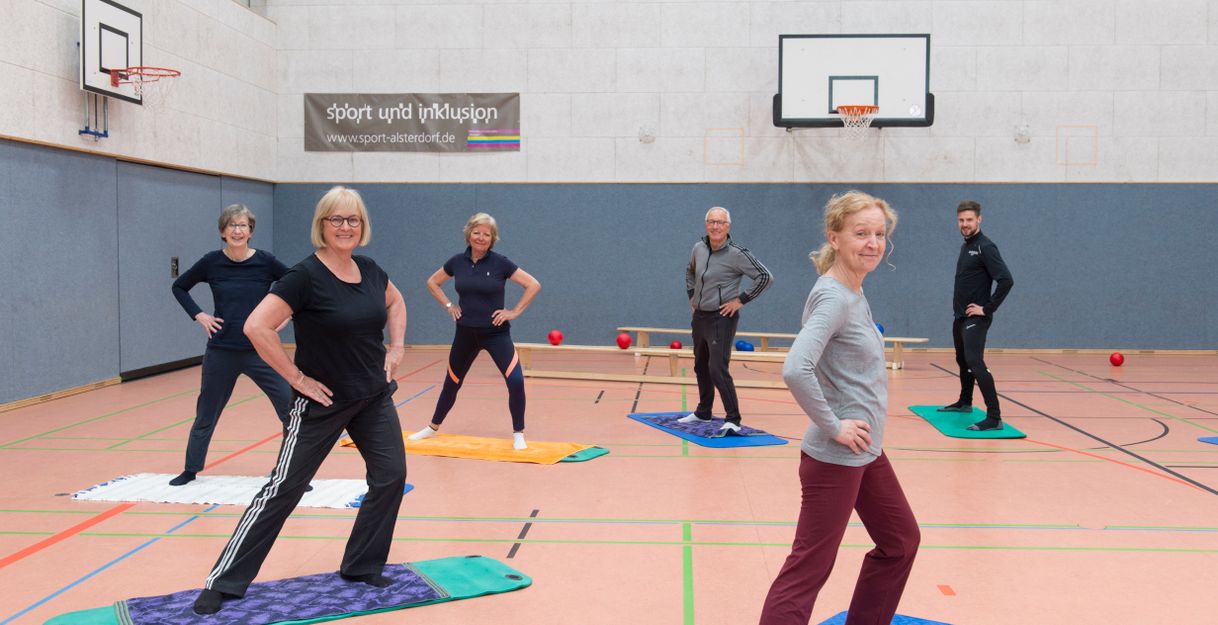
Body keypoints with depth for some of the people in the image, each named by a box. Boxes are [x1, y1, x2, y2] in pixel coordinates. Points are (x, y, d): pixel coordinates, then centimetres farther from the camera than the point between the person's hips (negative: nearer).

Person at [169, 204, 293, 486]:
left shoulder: (265, 262, -7)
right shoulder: (212, 262, -4)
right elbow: (179, 286, 12)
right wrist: (198, 315, 0)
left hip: (260, 350, -1)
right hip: (221, 352, 1)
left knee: (291, 408, -9)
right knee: (206, 414, 15)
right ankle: (191, 470, 34)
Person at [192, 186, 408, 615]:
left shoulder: (370, 271, 1)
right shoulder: (306, 276, -19)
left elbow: (395, 302, 23)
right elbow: (256, 327, -26)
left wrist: (396, 348, 9)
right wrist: (297, 378, -20)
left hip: (374, 398, 6)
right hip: (323, 403, -6)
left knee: (391, 476, 5)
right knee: (283, 490, -1)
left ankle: (362, 567, 23)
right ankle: (225, 582, 12)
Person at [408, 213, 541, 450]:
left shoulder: (500, 262, -11)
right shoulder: (457, 262, -2)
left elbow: (534, 285, -10)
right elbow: (432, 282, 15)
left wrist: (515, 311, -11)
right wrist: (449, 306, 5)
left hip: (496, 333, -3)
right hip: (465, 333, 3)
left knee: (516, 381, -17)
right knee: (452, 383, 15)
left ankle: (518, 434, -1)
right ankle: (432, 427, 35)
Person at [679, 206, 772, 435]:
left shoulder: (736, 254, -16)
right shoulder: (699, 248, 4)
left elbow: (766, 277, -17)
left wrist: (741, 300, -16)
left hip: (721, 319, -7)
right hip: (699, 316, 7)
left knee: (717, 369, -15)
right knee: (700, 367, 18)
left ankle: (733, 420, -9)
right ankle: (703, 412, 34)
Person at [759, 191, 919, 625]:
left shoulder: (855, 293, 7)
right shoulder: (834, 298, -20)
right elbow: (796, 370, -34)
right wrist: (832, 427, -24)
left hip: (868, 452, 10)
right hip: (837, 458, -10)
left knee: (901, 540, 23)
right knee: (809, 568, -4)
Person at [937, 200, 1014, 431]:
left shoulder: (985, 247, -14)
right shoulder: (965, 246, 13)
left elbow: (1006, 280, -24)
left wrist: (988, 308, -21)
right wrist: (959, 307, 13)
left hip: (975, 318, -9)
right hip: (960, 316, 9)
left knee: (975, 362, -19)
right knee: (962, 360, 21)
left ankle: (994, 417, -21)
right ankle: (964, 402, 40)